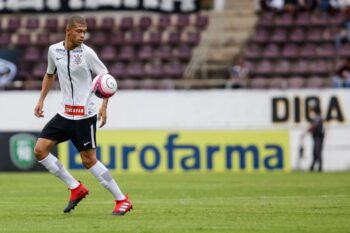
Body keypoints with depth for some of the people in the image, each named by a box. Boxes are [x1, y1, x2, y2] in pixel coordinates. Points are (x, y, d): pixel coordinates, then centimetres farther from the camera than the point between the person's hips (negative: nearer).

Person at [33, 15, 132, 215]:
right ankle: (76, 189, 8)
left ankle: (122, 200, 4)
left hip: (85, 115, -6)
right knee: (40, 150, -2)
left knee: (89, 160, -6)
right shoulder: (54, 50, 3)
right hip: (65, 114, 6)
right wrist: (42, 100, 15)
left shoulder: (87, 53, -12)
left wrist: (104, 106, -17)